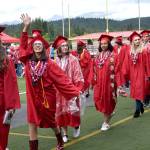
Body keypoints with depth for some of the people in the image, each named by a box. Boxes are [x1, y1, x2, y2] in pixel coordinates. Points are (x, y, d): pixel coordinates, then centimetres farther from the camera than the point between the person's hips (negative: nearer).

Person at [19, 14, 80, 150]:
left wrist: (75, 92, -20)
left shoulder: (49, 64, -11)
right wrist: (26, 26, -15)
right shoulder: (28, 61, -3)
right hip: (33, 97, 2)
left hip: (47, 96, -2)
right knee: (32, 124, -1)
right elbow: (23, 44, -4)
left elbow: (62, 79, -14)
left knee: (51, 121, 17)